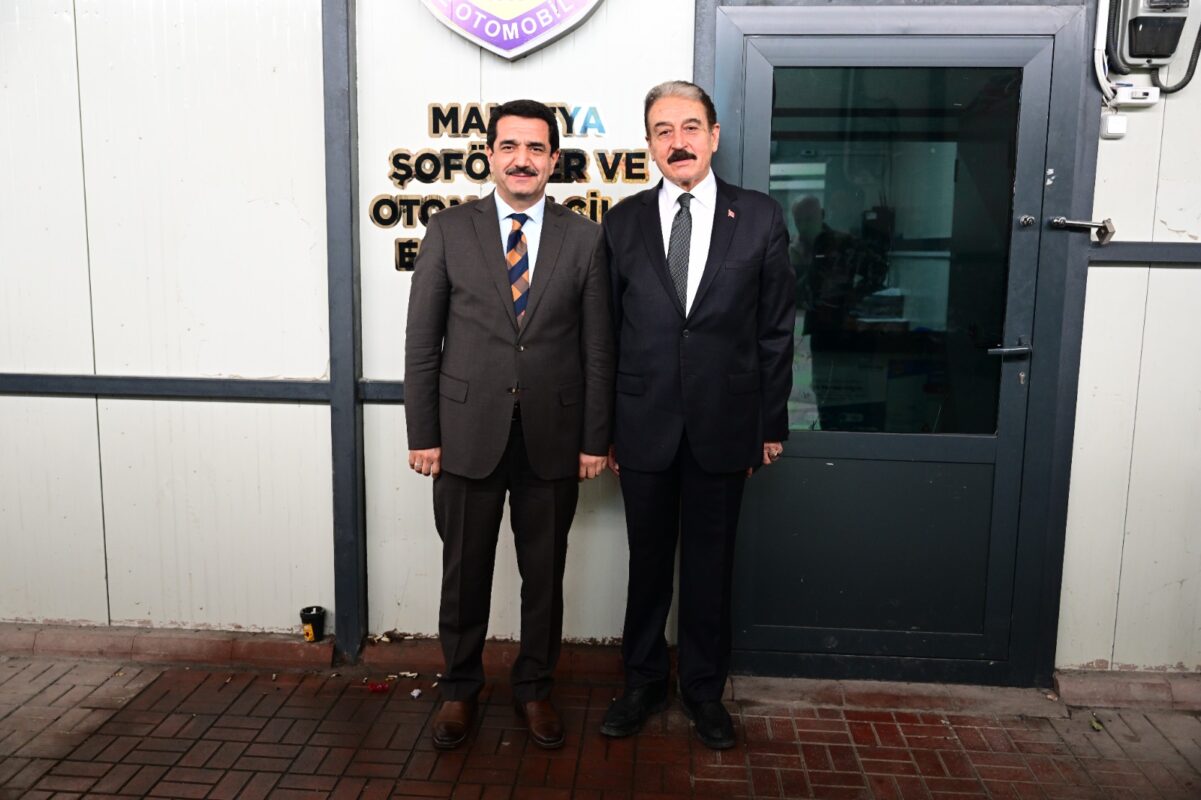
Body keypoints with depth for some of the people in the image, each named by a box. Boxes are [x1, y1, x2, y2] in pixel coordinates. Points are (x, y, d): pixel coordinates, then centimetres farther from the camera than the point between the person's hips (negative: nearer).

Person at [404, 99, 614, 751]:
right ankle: (460, 688, 34)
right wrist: (422, 434, -3)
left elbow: (598, 348, 2)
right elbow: (422, 341, 1)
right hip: (468, 432, 0)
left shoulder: (584, 238, 3)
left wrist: (596, 438, -2)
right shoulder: (449, 231, 2)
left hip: (553, 436, 1)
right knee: (464, 571, 12)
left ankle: (534, 687, 34)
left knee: (544, 574, 13)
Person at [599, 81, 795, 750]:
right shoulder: (622, 222, 3)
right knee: (648, 562, 13)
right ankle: (644, 683, 33)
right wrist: (602, 427, 2)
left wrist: (772, 423, 1)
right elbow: (607, 330, 3)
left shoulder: (760, 218, 0)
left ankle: (705, 690, 31)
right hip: (645, 425, 1)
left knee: (711, 565, 12)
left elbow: (777, 328, 2)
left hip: (724, 425, 0)